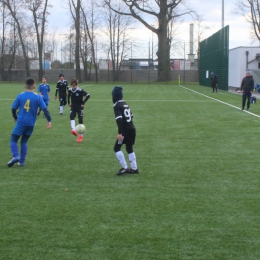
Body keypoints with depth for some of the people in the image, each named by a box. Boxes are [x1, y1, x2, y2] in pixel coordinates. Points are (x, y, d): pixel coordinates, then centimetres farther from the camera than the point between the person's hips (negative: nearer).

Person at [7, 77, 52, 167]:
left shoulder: (20, 96, -2)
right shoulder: (38, 97, -2)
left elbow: (13, 108, 4)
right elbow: (44, 109, -7)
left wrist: (15, 117, 21)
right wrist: (49, 120, -3)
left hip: (21, 122, -2)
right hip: (31, 124, 2)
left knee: (13, 140, 8)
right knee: (24, 141, 17)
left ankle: (15, 156, -16)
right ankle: (22, 161, 12)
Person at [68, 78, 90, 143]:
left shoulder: (80, 90, -18)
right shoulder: (70, 90, -3)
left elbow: (88, 95, -21)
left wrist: (83, 103, -20)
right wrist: (69, 103, 14)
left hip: (79, 107, -3)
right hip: (73, 106, 3)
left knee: (80, 120, -2)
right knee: (71, 116, -25)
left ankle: (81, 136, 7)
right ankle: (73, 129, -37)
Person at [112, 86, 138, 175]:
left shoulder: (117, 106, -12)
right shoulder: (125, 104, 14)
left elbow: (119, 119, -22)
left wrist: (120, 133, -25)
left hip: (125, 130, -8)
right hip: (132, 128, 8)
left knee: (116, 148, 1)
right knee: (129, 148, 18)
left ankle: (124, 168, -2)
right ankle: (134, 168, 21)